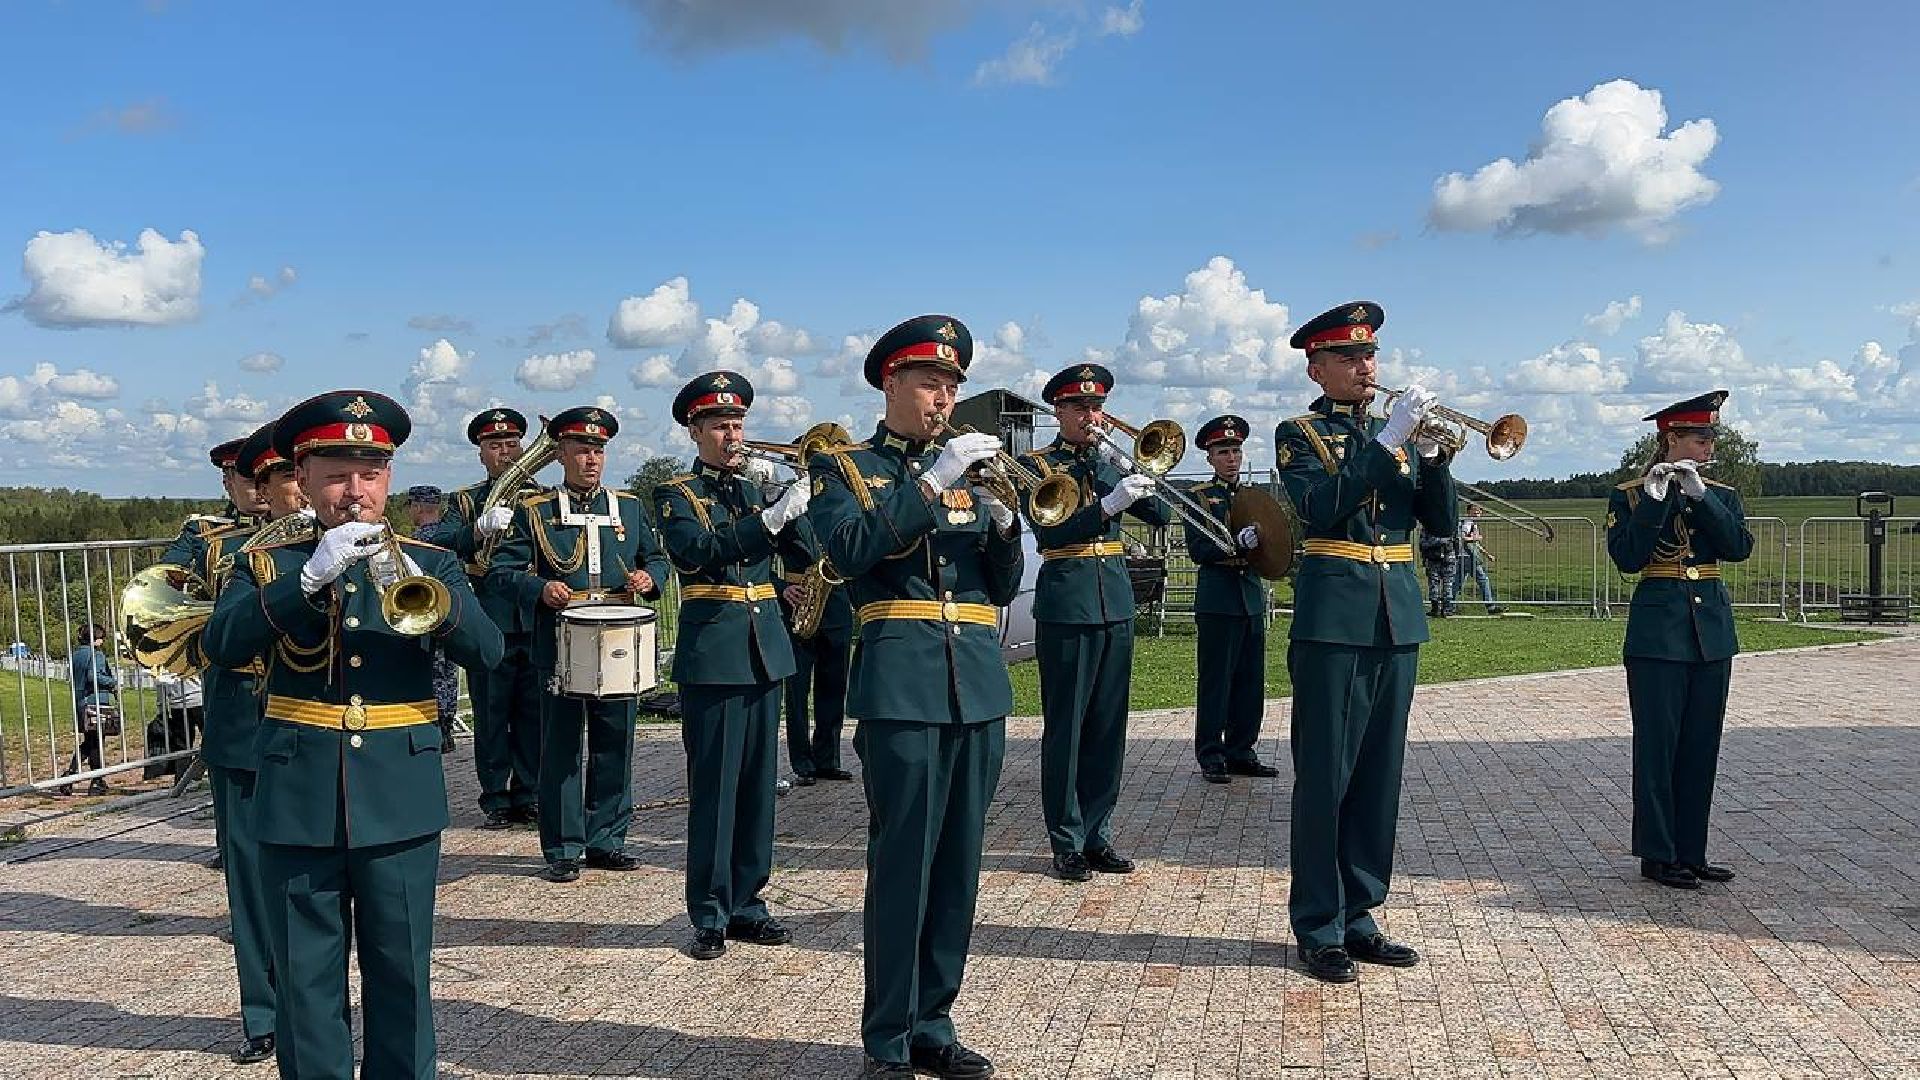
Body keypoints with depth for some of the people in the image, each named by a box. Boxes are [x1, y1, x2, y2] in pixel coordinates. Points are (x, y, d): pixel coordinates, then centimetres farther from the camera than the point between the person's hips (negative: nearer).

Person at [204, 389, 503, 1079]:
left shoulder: (428, 563, 5)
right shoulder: (266, 565, 6)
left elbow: (486, 649, -10)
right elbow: (223, 645, -13)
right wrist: (312, 575, -25)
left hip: (400, 799, 0)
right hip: (297, 799, 0)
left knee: (402, 973, 8)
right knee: (306, 977, 8)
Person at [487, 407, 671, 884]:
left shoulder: (630, 508, 12)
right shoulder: (533, 511, 2)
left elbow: (656, 558, 20)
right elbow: (501, 572, -1)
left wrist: (649, 577, -3)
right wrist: (541, 588, -20)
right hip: (560, 648, -3)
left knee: (615, 746, 8)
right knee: (560, 749, 2)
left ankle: (606, 840, 20)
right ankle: (563, 850, 10)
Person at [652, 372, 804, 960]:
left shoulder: (756, 490, 14)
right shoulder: (676, 494, -1)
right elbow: (694, 552, -21)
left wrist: (799, 502, -13)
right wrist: (769, 519, -31)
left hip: (765, 651, 5)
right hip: (712, 654, -5)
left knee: (758, 783, 9)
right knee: (713, 787, -3)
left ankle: (745, 901, 20)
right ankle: (708, 916, 6)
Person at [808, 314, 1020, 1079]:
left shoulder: (966, 473, 20)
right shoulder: (843, 467, 5)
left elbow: (1003, 587, 15)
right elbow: (851, 550, -16)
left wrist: (1003, 523, -4)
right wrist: (934, 482, -17)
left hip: (978, 685, 5)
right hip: (902, 686, -5)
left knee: (958, 866, 9)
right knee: (902, 864, -4)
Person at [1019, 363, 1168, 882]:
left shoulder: (1111, 462, 13)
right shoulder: (1038, 464, -2)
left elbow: (1160, 515, 4)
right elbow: (1049, 533, -17)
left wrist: (1126, 470, -9)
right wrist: (1110, 504, -27)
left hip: (1116, 605, 5)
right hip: (1066, 606, -5)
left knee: (1108, 727, 8)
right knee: (1065, 727, 0)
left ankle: (1097, 834, 18)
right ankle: (1067, 842, 8)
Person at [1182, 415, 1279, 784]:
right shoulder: (1199, 495, -2)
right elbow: (1197, 550, -12)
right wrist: (1238, 542, -24)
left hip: (1252, 597, 6)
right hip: (1217, 598, -6)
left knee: (1250, 681, 9)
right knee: (1216, 681, -2)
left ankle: (1242, 752, 19)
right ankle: (1211, 757, 5)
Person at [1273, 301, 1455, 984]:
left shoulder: (1397, 433, 17)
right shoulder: (1299, 434, 1)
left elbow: (1442, 524, 10)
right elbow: (1320, 510, -18)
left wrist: (1431, 454, -5)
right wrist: (1387, 441, -20)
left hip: (1398, 621, 6)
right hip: (1332, 622, -6)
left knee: (1379, 777, 10)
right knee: (1324, 778, -2)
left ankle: (1360, 917, 20)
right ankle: (1319, 929, 7)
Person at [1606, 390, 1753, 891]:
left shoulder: (1722, 495, 10)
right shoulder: (1629, 496, -2)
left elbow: (1739, 547, -7)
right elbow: (1627, 558, -16)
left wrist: (1699, 495, -15)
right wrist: (1654, 501, -20)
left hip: (1712, 632, 5)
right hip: (1658, 631, -5)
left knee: (1701, 745, 8)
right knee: (1658, 743, -2)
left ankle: (1691, 852, 17)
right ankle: (1658, 855, 7)